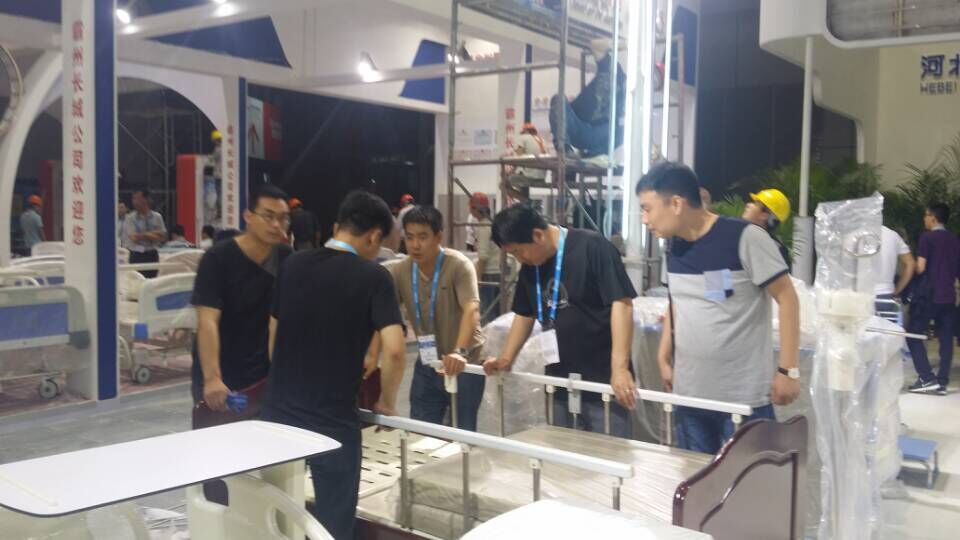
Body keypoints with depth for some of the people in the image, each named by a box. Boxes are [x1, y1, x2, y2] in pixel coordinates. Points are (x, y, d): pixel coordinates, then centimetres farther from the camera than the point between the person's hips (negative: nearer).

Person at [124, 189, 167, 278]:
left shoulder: (157, 217, 4)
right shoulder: (130, 218, -3)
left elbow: (163, 238, 0)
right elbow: (134, 238, -12)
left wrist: (143, 235, -11)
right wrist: (154, 234, -8)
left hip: (152, 255, 2)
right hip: (137, 256, -2)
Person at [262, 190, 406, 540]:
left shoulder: (293, 265, 4)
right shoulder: (373, 277, -11)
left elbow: (274, 335, 12)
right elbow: (395, 351, -20)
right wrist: (387, 403, -3)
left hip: (279, 412, 5)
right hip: (333, 420, -5)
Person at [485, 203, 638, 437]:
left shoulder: (592, 248, -14)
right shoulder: (530, 267, 8)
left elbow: (621, 303, -18)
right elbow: (525, 314, 20)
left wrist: (620, 368, -24)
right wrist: (505, 359, 11)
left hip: (602, 380, -6)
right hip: (561, 382, 7)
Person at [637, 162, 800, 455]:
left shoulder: (744, 237, -15)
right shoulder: (675, 247, 5)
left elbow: (787, 298, -11)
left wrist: (788, 369, -13)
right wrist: (663, 358, 16)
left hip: (743, 399, -6)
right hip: (689, 396, 6)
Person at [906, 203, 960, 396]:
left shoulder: (927, 237, -8)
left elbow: (920, 268, -13)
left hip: (929, 295, -6)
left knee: (914, 334, 2)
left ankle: (927, 379, -5)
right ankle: (942, 382, 7)